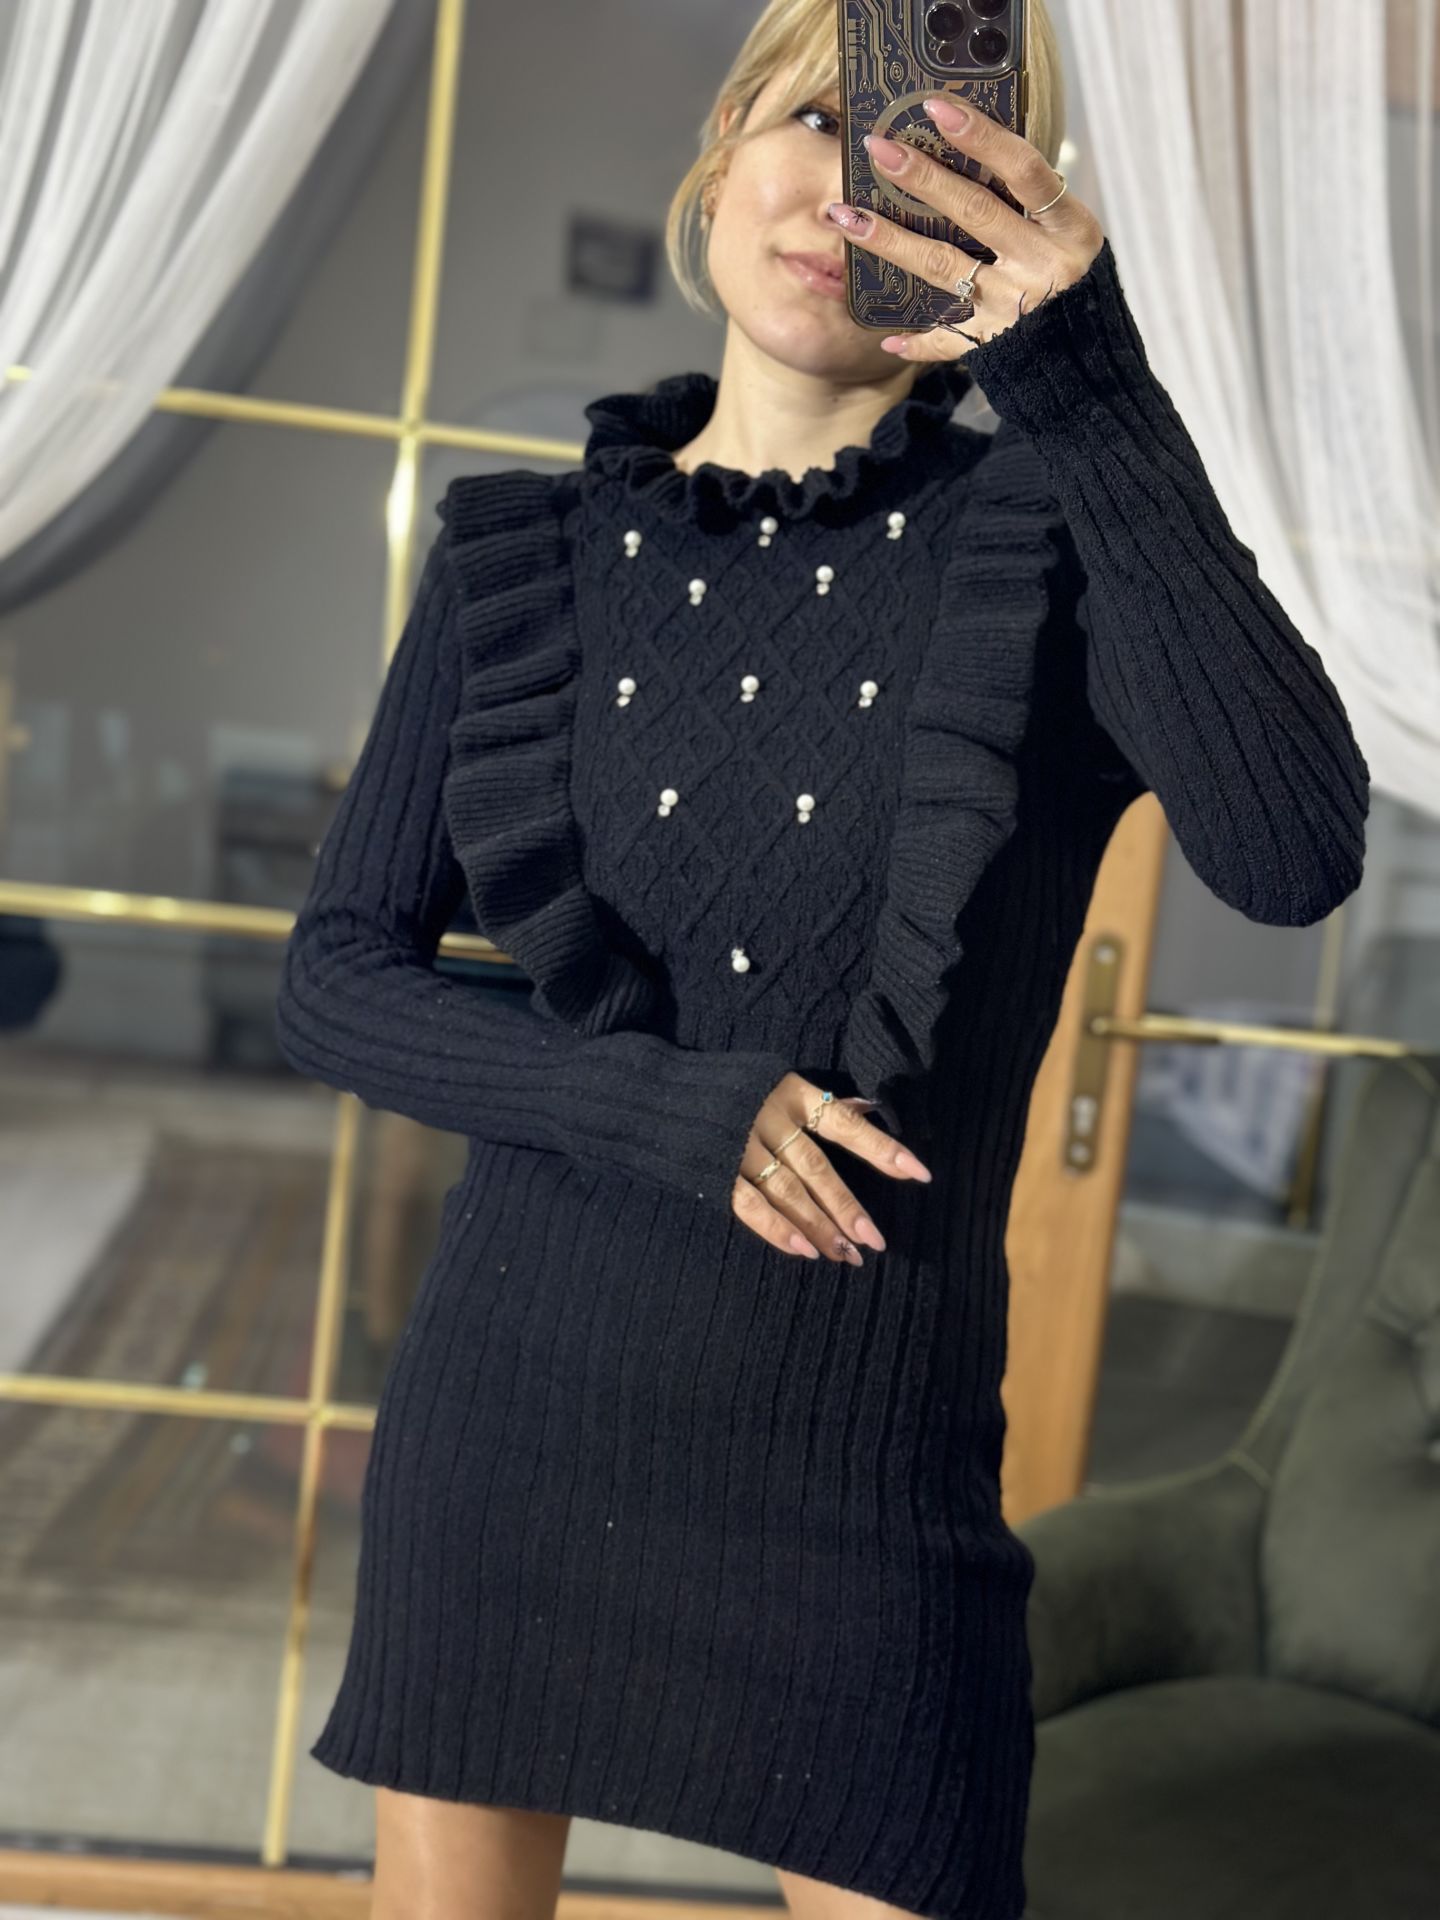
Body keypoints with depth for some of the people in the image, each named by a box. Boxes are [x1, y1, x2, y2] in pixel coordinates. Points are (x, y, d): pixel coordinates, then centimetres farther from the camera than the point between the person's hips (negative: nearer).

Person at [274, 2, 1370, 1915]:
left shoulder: (1050, 540, -6)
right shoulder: (527, 558, 0)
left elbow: (1295, 858, -24)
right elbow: (338, 974, -1)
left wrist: (1092, 393, -30)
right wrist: (671, 1109, -15)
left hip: (862, 1454, -2)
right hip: (516, 1405, 2)